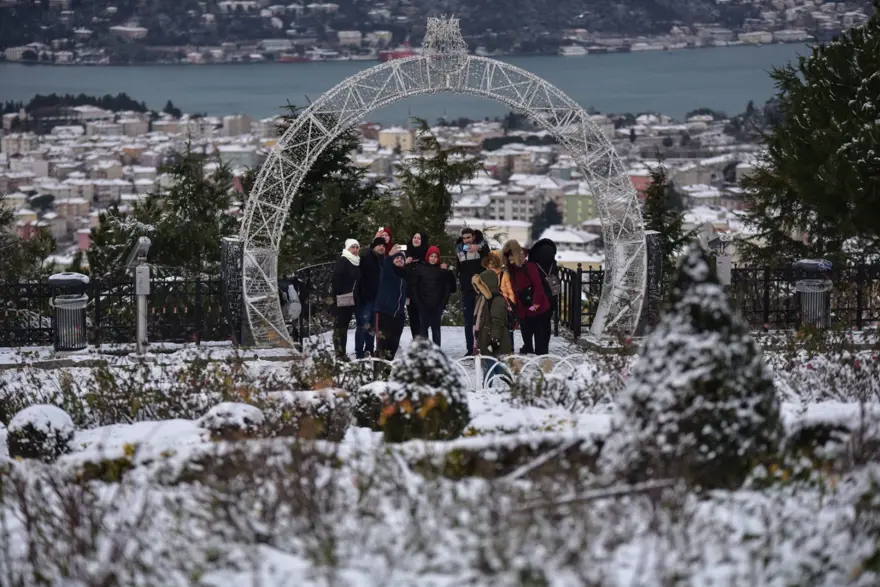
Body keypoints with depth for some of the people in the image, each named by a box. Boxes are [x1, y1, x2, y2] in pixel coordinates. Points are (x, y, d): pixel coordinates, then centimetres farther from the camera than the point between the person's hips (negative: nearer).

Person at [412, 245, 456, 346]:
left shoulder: (442, 269, 2)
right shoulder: (420, 268, 1)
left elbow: (448, 287, 4)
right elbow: (414, 285, 1)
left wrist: (443, 302, -3)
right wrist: (417, 301, -6)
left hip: (437, 305, 0)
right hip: (423, 304, 0)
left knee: (436, 328, 4)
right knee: (423, 327, -1)